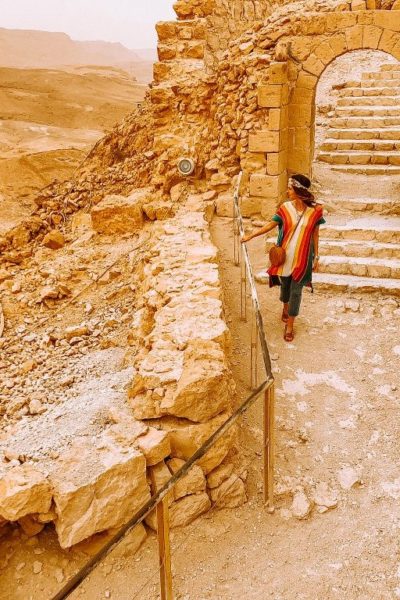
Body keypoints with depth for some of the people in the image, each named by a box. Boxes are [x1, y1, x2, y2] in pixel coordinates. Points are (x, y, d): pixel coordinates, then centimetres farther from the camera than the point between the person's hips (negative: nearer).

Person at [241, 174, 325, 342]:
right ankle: (286, 309, 48)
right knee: (284, 283, 20)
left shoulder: (315, 210, -11)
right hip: (285, 254, 2)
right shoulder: (286, 208, -7)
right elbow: (270, 225, -1)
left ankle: (290, 325, 15)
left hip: (302, 257, -2)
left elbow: (315, 235, -2)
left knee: (296, 290, 4)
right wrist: (250, 236, -4)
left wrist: (316, 257, 1)